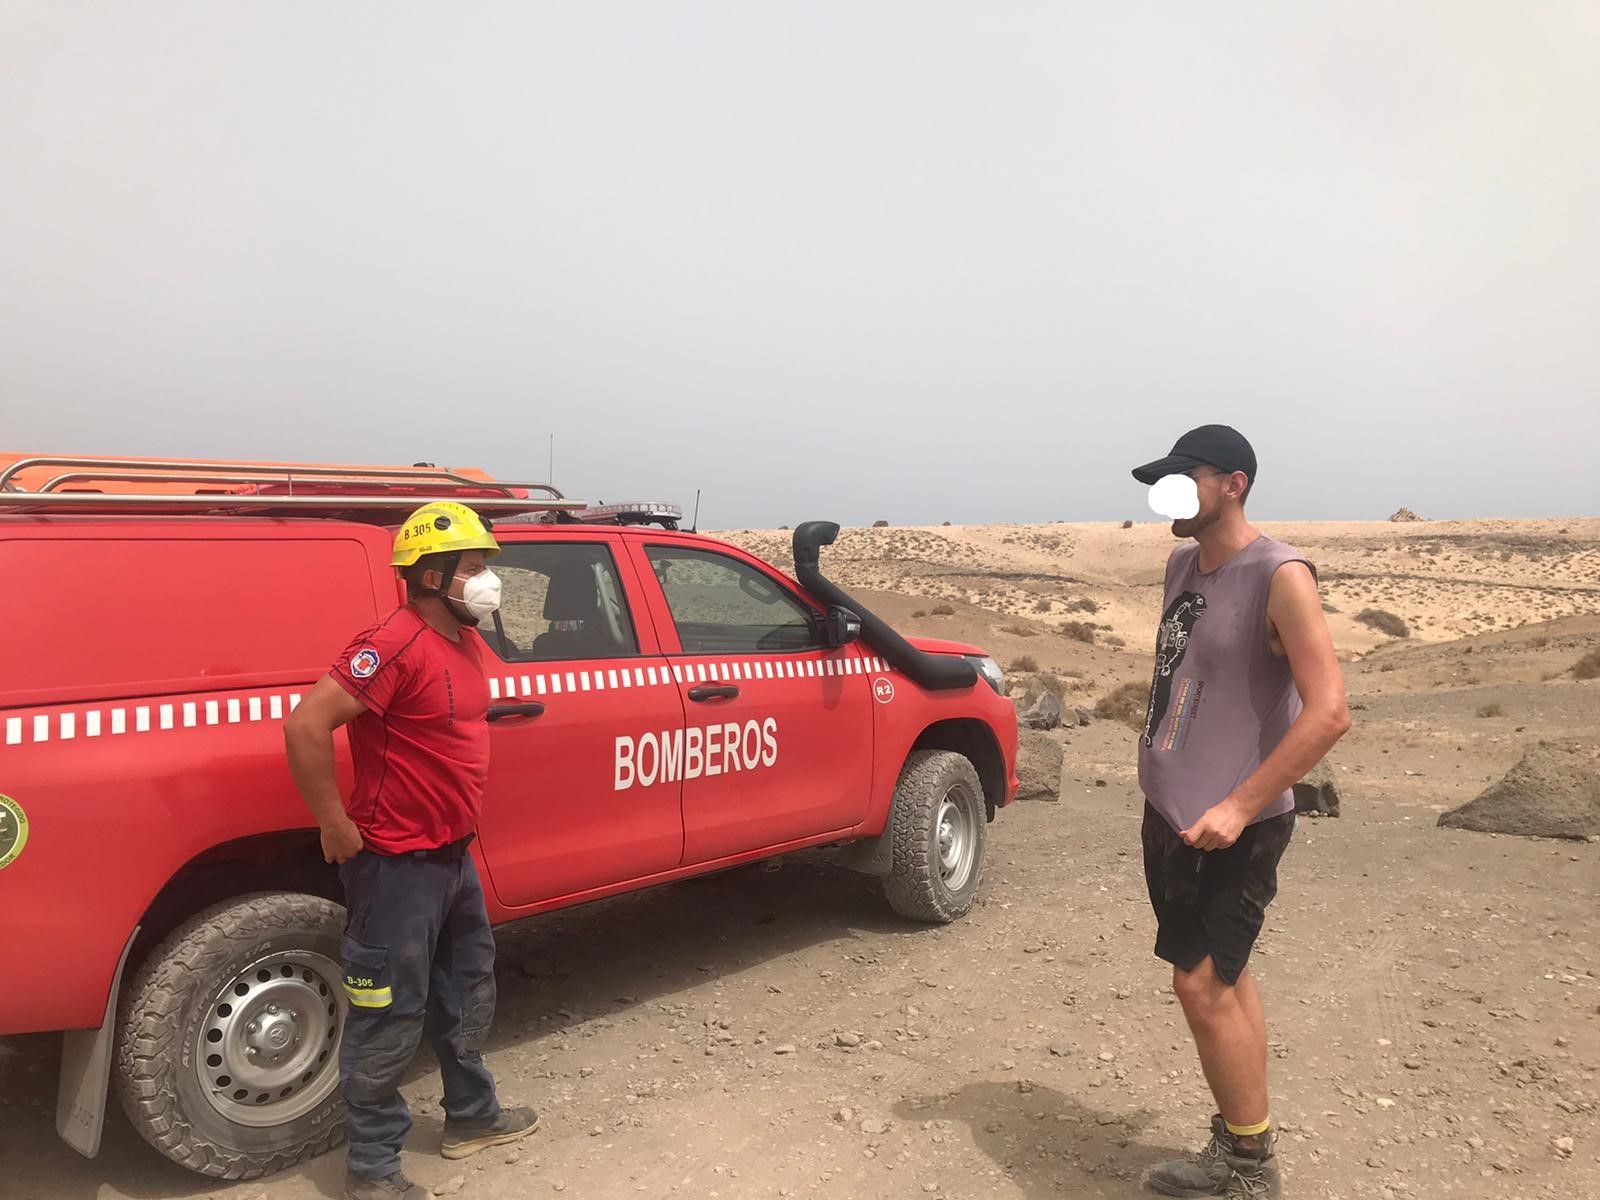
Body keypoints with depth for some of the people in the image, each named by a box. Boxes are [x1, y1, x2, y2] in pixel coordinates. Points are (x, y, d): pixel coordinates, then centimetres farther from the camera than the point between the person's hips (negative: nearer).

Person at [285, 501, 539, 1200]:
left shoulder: (463, 641, 7)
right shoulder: (397, 644, -22)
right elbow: (306, 726, -28)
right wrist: (336, 828, -21)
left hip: (453, 854, 10)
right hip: (397, 864, -9)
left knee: (467, 992, 22)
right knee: (390, 1017, 4)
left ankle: (471, 1116, 41)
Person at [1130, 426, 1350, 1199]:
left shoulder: (1279, 577, -17)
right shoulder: (1183, 565, 8)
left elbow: (1329, 712, -22)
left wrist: (1239, 806, -24)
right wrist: (1160, 777, 14)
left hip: (1229, 825, -8)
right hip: (1169, 812, 8)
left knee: (1204, 986, -4)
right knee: (1223, 979, 16)